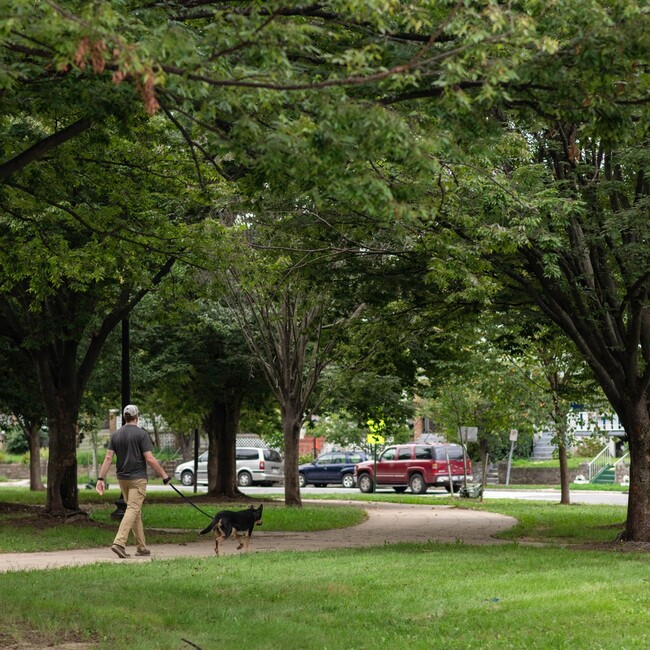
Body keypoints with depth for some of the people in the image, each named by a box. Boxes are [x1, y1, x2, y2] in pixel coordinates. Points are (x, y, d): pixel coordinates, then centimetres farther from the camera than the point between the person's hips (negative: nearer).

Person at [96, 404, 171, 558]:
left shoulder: (116, 435, 6)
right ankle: (119, 542, -24)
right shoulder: (141, 434, -9)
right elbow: (150, 459, -13)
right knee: (132, 510, -9)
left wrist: (101, 478, 2)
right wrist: (164, 475, -5)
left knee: (136, 511, 14)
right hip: (138, 478, -6)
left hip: (122, 478, 6)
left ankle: (141, 547, 17)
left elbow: (108, 458, 1)